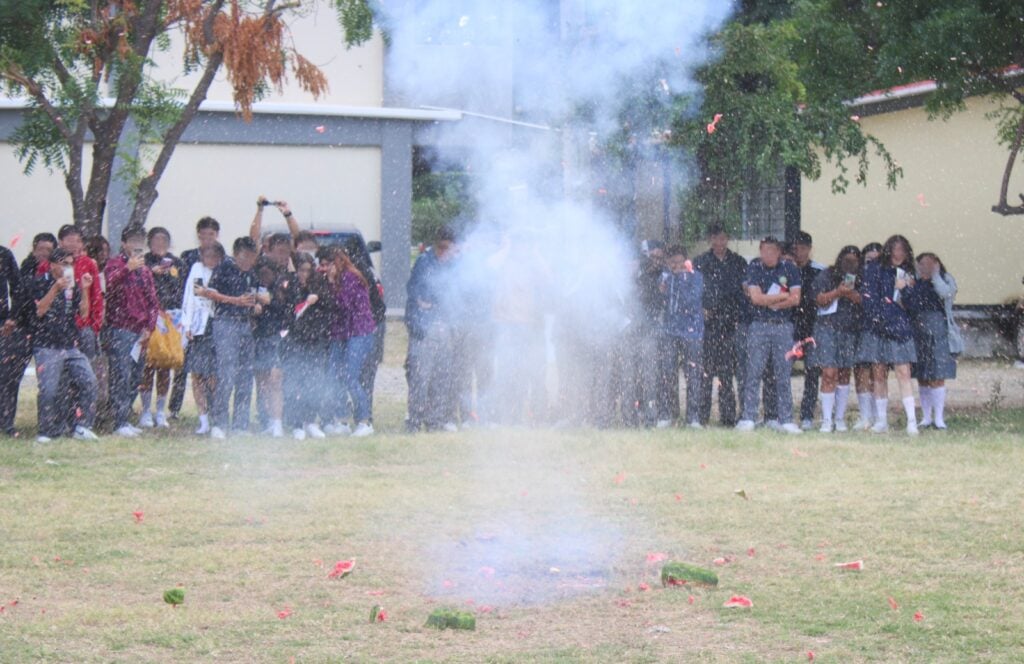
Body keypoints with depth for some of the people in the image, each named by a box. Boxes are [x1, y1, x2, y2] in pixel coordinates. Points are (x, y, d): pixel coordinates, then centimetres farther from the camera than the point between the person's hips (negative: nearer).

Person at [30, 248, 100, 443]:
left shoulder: (72, 286, 13)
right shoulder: (41, 283, -1)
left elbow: (83, 314, 8)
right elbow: (39, 310, -13)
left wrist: (84, 290, -2)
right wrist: (55, 288, -20)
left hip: (71, 346, 5)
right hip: (47, 347, -5)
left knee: (88, 382, -7)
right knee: (49, 390, -11)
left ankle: (82, 427, -1)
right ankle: (47, 432, 3)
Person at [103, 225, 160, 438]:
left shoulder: (144, 270, 20)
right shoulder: (116, 264, -1)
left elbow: (153, 302, 20)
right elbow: (111, 283, -24)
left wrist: (149, 327, 8)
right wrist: (128, 268, -36)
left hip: (139, 332, 7)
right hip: (119, 330, -7)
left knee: (135, 378, 8)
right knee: (121, 377, -11)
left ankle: (125, 420, 15)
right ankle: (120, 423, -13)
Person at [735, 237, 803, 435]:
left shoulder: (790, 269, 5)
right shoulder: (753, 269, 3)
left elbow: (795, 299, -3)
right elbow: (756, 298, -8)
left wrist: (769, 301, -6)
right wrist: (783, 296, -4)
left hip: (783, 326, 1)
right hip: (759, 326, -1)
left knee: (783, 375, 2)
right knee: (753, 373, -5)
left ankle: (786, 420, 5)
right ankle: (748, 419, -4)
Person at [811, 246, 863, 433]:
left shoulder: (860, 280, 10)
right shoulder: (826, 275, 3)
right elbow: (819, 300, -3)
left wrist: (852, 295, -15)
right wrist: (838, 292, -17)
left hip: (851, 331, 3)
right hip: (828, 327, -3)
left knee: (845, 374, 6)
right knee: (829, 373, -10)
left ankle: (840, 418, 15)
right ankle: (827, 419, -7)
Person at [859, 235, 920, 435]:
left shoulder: (906, 274, 13)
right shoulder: (874, 269, 3)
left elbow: (911, 304, 9)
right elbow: (868, 298, -2)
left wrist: (905, 289, -10)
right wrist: (880, 320, -8)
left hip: (900, 328, 1)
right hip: (877, 328, -1)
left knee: (903, 373, -10)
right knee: (879, 375, 3)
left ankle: (912, 420, -14)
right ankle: (881, 421, 9)